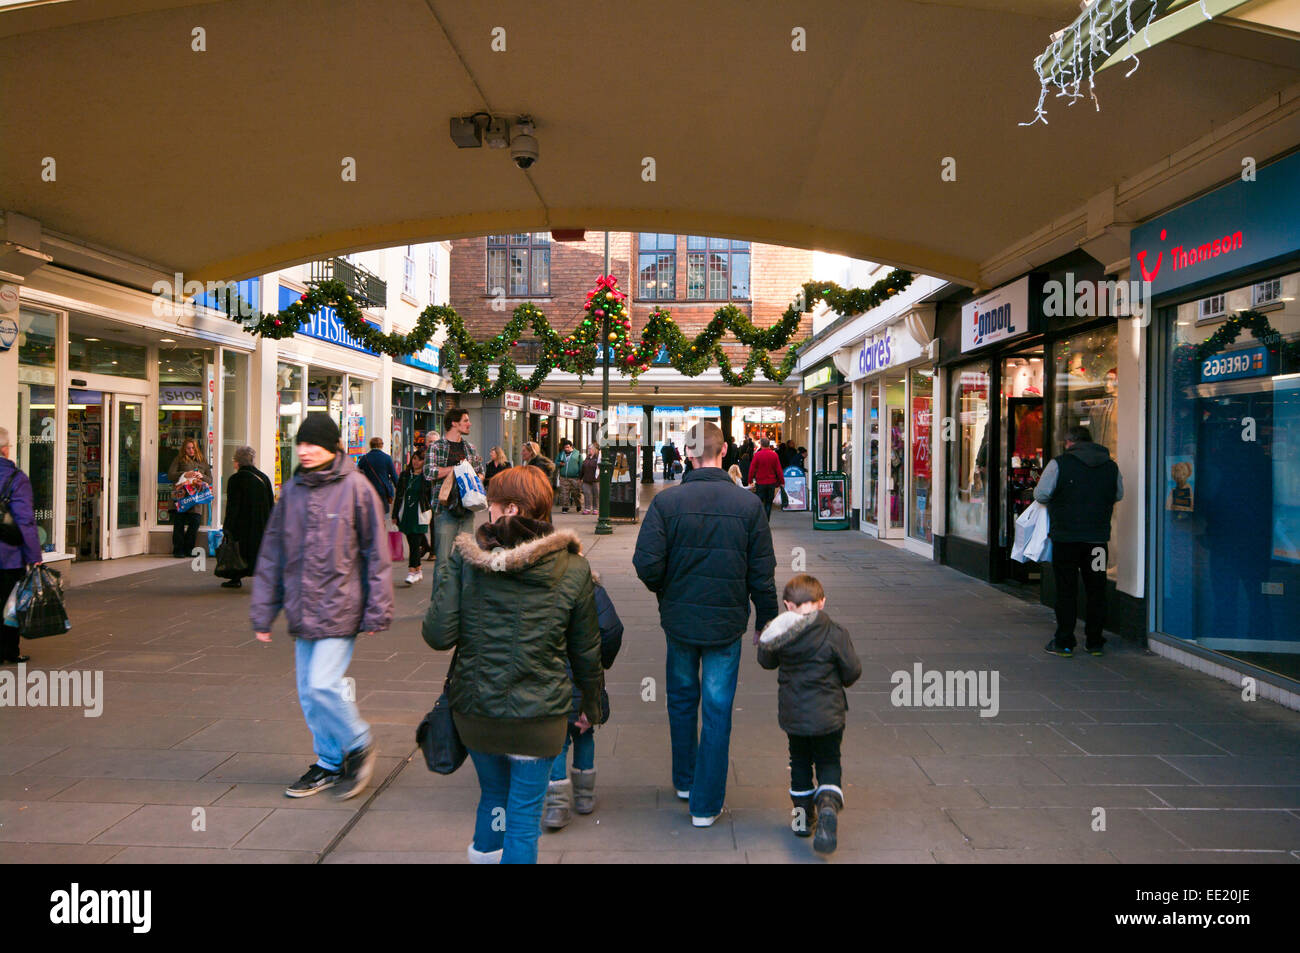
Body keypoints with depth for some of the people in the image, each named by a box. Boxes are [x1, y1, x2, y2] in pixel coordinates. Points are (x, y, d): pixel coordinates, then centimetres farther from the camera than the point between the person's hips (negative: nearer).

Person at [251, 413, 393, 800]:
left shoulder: (355, 487, -7)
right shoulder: (292, 490, 7)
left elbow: (376, 552, -5)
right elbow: (272, 553, 11)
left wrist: (377, 610, -7)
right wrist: (262, 612, 9)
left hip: (339, 607, -6)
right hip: (302, 610, 6)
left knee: (323, 685, -12)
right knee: (308, 693, 10)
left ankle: (359, 746, 13)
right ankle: (329, 762, 27)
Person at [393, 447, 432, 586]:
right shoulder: (405, 475, 11)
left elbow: (432, 496, -1)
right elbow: (398, 495, 14)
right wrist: (395, 515, 12)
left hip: (420, 516, -5)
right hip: (406, 515, 5)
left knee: (416, 543, -10)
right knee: (411, 542, 9)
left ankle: (412, 571, -8)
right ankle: (418, 570, 20)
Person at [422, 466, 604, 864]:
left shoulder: (465, 556, -9)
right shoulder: (574, 569, -6)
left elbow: (437, 634, -13)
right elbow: (586, 651, 1)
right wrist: (592, 704, 17)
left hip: (474, 708, 2)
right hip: (538, 713, -2)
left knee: (493, 791, 26)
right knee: (524, 814, 11)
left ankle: (484, 852, 43)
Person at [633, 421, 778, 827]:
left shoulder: (666, 501, -11)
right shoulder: (748, 503, -9)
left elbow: (646, 563, -15)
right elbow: (762, 572, -5)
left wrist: (665, 591, 7)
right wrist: (766, 619, 8)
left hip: (679, 618, 1)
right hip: (726, 621, -1)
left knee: (682, 700, 20)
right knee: (717, 710, 8)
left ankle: (685, 780, 38)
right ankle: (706, 804, 14)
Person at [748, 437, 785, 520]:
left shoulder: (757, 455, -8)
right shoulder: (774, 455, -3)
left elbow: (752, 469, -5)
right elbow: (779, 469, 0)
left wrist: (750, 480, 5)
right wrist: (782, 481, 8)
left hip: (760, 483, -2)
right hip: (771, 482, 2)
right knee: (769, 503, 9)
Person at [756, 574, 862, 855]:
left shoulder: (779, 635, -9)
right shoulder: (835, 634, -14)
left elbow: (766, 661, 7)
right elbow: (853, 672, -7)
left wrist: (764, 640, 24)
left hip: (792, 716, 2)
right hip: (827, 716, -2)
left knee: (800, 762, 21)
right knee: (829, 763, 12)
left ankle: (803, 817, 26)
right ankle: (828, 805, -15)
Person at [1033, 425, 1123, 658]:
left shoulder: (1059, 464, -9)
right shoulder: (1111, 466, 5)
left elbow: (1041, 494, -8)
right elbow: (1118, 496, 17)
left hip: (1066, 536, -3)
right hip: (1098, 538, 4)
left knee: (1066, 590, 3)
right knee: (1096, 590, 12)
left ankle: (1064, 643, 7)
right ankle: (1094, 642, 18)